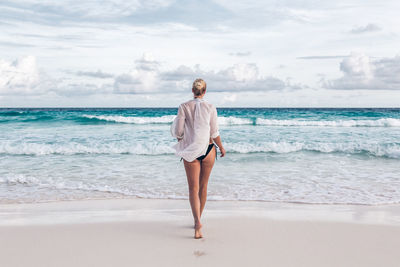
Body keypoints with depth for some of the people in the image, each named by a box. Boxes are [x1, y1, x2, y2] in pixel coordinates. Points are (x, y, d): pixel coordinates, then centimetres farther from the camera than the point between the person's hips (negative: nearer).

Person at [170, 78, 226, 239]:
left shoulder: (184, 107, -6)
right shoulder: (210, 108, -5)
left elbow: (178, 132, -7)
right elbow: (214, 133, -4)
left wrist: (182, 138, 16)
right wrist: (221, 148, 13)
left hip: (190, 151, -1)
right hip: (208, 149, 1)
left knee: (193, 188, 1)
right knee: (203, 186, 15)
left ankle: (198, 222, -17)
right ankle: (197, 221, 26)